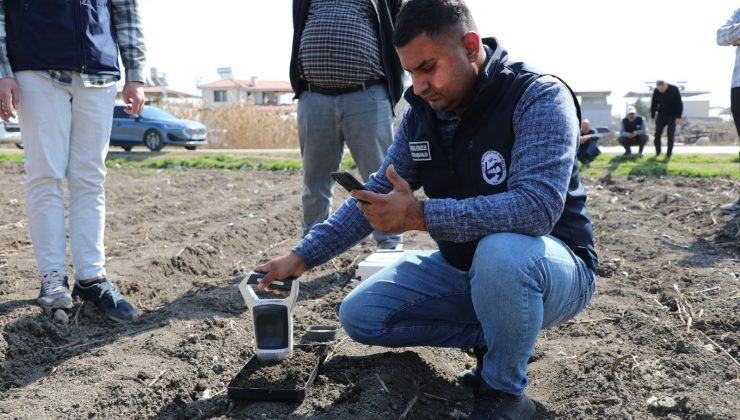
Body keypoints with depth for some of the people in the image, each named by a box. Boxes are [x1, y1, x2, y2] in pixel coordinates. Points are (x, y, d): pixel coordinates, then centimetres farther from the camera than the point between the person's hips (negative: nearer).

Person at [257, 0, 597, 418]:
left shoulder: (539, 97, -21)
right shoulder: (421, 114, -2)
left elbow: (537, 205, -34)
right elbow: (376, 196, 2)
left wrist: (420, 215, -36)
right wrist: (302, 256, -4)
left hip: (552, 267, -6)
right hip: (462, 267, 6)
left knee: (500, 251, -41)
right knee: (360, 315, -4)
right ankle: (495, 338, 5)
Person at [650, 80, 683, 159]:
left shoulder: (674, 90, -16)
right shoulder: (656, 91, -7)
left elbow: (679, 104, -13)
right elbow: (653, 104, 4)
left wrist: (678, 117, -17)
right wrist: (652, 116, 4)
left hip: (672, 116, -3)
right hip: (661, 115, 3)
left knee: (670, 135, -6)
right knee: (657, 134, -3)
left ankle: (669, 153, 3)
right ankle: (657, 152, 11)